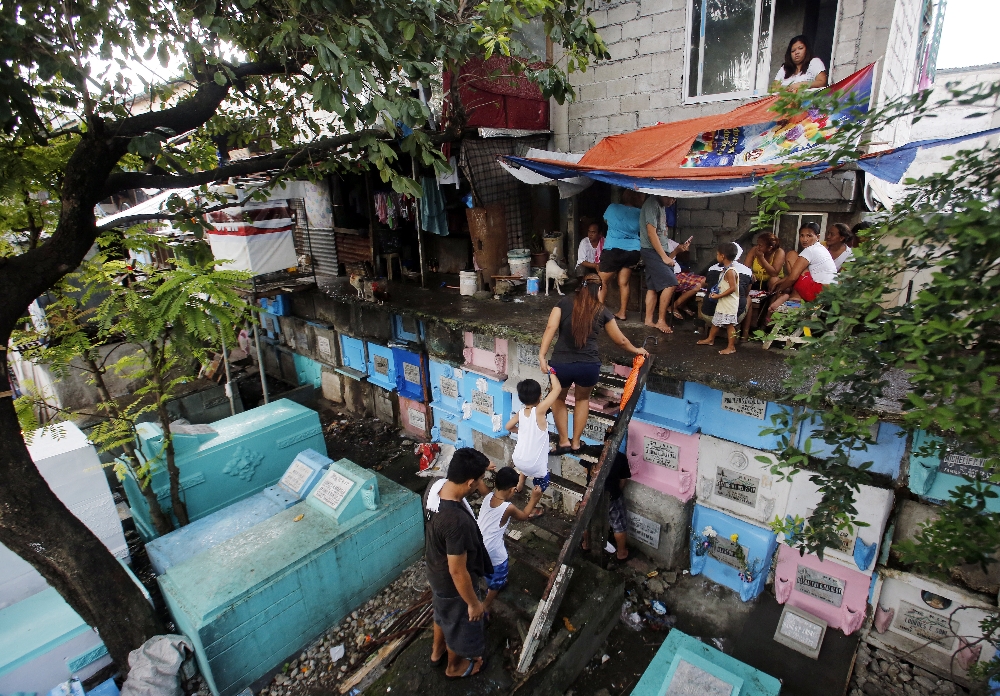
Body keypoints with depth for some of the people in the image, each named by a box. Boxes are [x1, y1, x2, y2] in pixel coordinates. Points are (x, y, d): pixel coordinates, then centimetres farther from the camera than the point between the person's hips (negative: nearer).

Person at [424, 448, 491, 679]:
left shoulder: (436, 485, -21)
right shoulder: (457, 521, -44)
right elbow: (458, 572, -30)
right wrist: (474, 603, -17)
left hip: (436, 572, 7)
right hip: (452, 584, -7)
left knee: (443, 612, 35)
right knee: (459, 624, 25)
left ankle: (437, 650, 63)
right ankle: (454, 666, 55)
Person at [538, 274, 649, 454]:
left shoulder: (564, 302, 6)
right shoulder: (602, 311, 8)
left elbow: (550, 328, -10)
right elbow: (620, 340, 17)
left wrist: (541, 355, -14)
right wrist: (636, 350, 35)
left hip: (561, 363, -1)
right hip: (589, 365, 1)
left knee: (558, 398, 30)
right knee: (583, 398, 32)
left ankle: (564, 441, 30)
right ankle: (576, 442, 37)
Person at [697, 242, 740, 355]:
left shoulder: (730, 271, -20)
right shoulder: (726, 269, 10)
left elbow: (733, 288, -25)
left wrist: (718, 296, -22)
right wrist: (715, 292, 7)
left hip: (729, 303, -10)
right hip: (723, 303, 10)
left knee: (729, 324, -4)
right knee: (716, 321, 21)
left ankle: (731, 347, 3)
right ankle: (710, 339, 37)